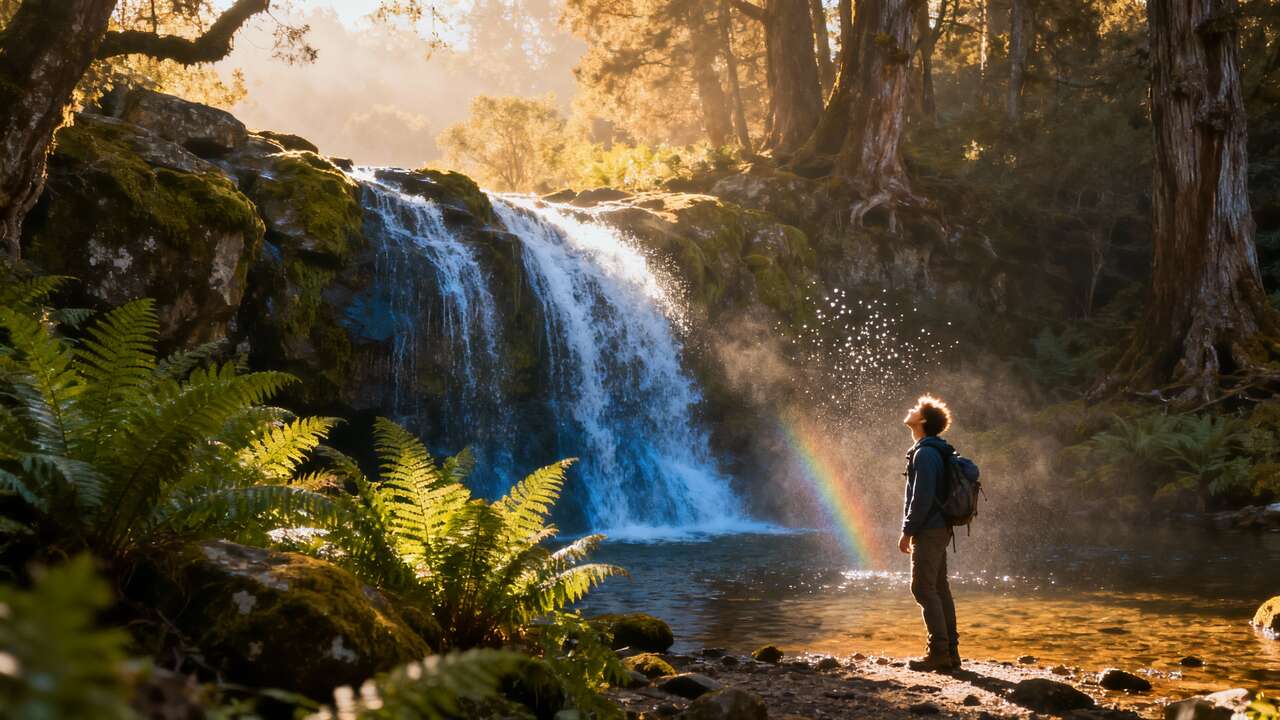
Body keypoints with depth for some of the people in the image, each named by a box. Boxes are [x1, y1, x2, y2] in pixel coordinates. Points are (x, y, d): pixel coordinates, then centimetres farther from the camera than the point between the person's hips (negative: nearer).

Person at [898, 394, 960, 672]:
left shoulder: (925, 453, -16)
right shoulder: (936, 452, 16)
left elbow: (922, 498, -21)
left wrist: (907, 531, -15)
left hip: (928, 531, -10)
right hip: (940, 529, 10)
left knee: (923, 589, -8)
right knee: (939, 589, 12)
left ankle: (939, 652, -8)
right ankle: (950, 651, 15)